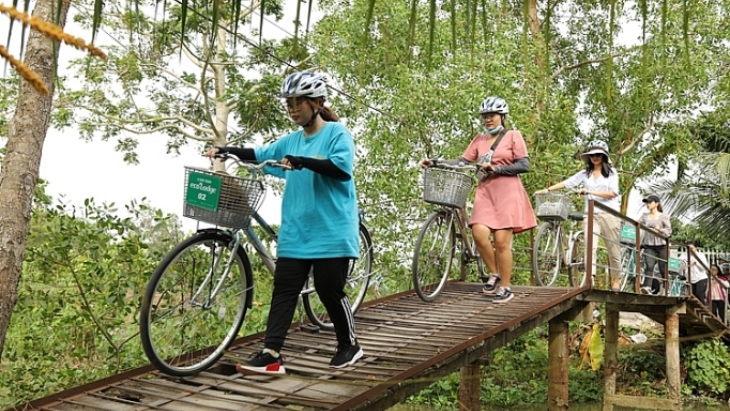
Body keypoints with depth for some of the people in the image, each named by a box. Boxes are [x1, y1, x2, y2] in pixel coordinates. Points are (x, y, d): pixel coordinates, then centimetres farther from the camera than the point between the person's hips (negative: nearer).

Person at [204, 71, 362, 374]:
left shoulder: (337, 132, -4)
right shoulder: (291, 140, 15)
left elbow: (341, 168, -19)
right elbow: (261, 155, 19)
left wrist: (303, 161, -31)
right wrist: (227, 150, 4)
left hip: (330, 231, -6)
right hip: (295, 232, 6)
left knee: (329, 290, 2)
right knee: (283, 290, 1)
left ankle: (350, 345, 23)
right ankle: (271, 355, 3)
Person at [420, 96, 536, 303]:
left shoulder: (513, 136, 4)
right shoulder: (479, 139, 15)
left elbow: (524, 165, -4)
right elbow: (463, 161, 7)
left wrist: (496, 169, -15)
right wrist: (435, 162, -6)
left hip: (507, 193, -3)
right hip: (485, 192, 3)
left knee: (501, 240, -8)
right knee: (479, 233, -16)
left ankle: (505, 287, 8)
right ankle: (494, 274, 9)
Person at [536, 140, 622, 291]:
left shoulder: (612, 172, 6)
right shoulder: (584, 173, 10)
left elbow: (613, 193, -7)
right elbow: (566, 183, 1)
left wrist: (590, 192, -17)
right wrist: (547, 189, -10)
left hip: (609, 214, -1)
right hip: (591, 214, 1)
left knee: (613, 249, 6)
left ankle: (616, 280, 19)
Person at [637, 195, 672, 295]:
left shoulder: (663, 216, 4)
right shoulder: (644, 216, 11)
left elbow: (669, 231, 1)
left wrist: (660, 229, -17)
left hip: (661, 246, -1)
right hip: (649, 246, 1)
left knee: (663, 269, 4)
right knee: (649, 266, -17)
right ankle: (647, 287, -28)